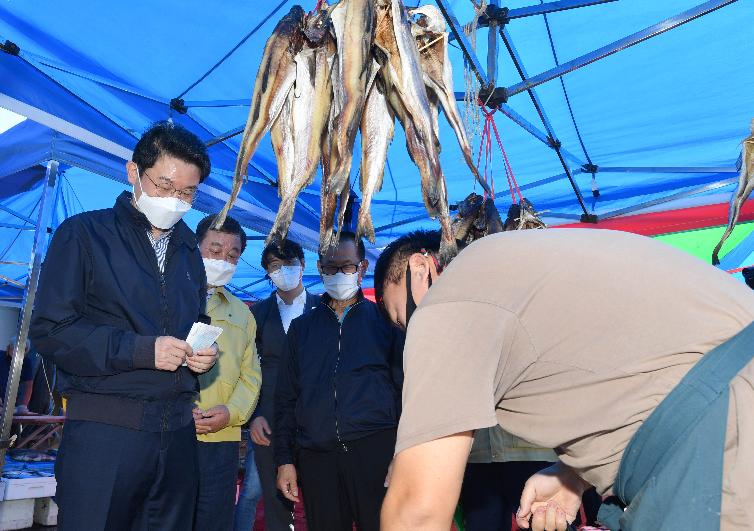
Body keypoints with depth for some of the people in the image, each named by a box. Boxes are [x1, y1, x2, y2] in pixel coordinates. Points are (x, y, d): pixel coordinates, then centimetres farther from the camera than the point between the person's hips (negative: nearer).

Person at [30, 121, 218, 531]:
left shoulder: (189, 251, 16)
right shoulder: (84, 234, -2)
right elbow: (49, 329, -9)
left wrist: (202, 355, 1)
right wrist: (140, 350, -17)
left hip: (177, 431, 6)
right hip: (104, 430, -5)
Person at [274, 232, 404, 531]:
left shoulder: (385, 321, 6)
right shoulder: (302, 327, 14)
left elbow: (403, 388, 3)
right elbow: (286, 398, 14)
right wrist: (284, 459, 7)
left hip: (376, 450, -2)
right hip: (317, 458, 3)